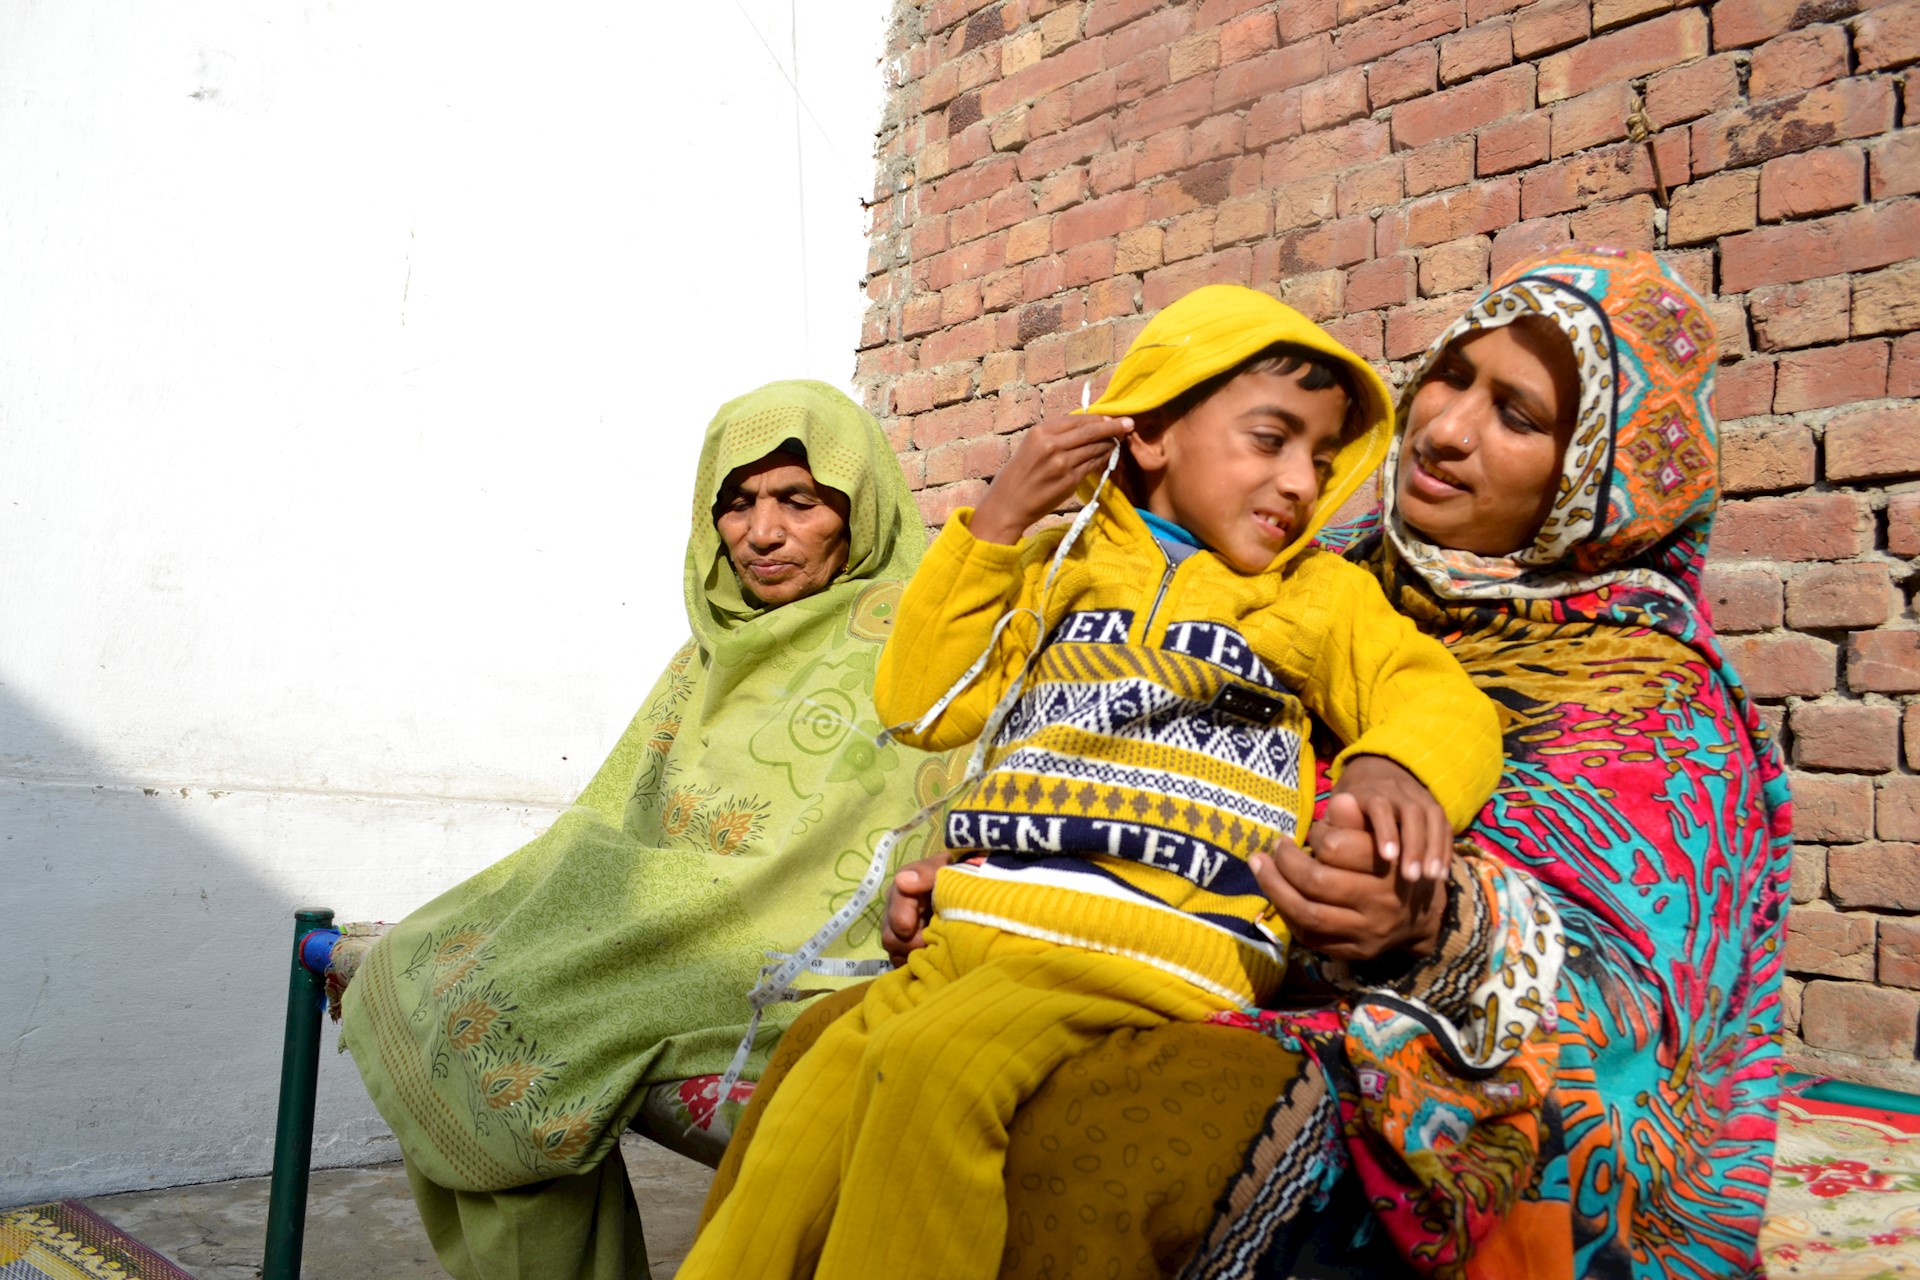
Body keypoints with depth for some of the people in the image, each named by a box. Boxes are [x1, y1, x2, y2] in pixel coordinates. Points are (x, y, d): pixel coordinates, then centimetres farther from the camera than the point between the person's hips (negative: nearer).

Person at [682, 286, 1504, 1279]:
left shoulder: (1323, 592, 16)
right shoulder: (1059, 565, 20)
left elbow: (1446, 703, 3)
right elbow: (923, 705, 13)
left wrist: (1394, 765, -22)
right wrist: (997, 521, 6)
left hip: (1152, 944, -3)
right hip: (972, 932, 3)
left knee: (928, 1064, -30)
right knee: (785, 1175, -15)